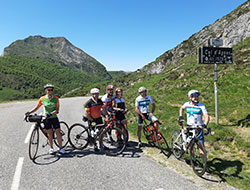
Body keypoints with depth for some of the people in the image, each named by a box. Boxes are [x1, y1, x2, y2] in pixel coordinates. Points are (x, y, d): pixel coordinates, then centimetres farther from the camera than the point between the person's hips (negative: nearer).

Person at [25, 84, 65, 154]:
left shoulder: (56, 98, -5)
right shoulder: (42, 99, -4)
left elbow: (57, 110, -11)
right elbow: (36, 107, 3)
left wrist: (50, 114, -26)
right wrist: (29, 112, -10)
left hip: (54, 118, 0)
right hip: (46, 119, 0)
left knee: (58, 133, -2)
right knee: (49, 133, 1)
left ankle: (60, 148, 9)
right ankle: (51, 148, 17)